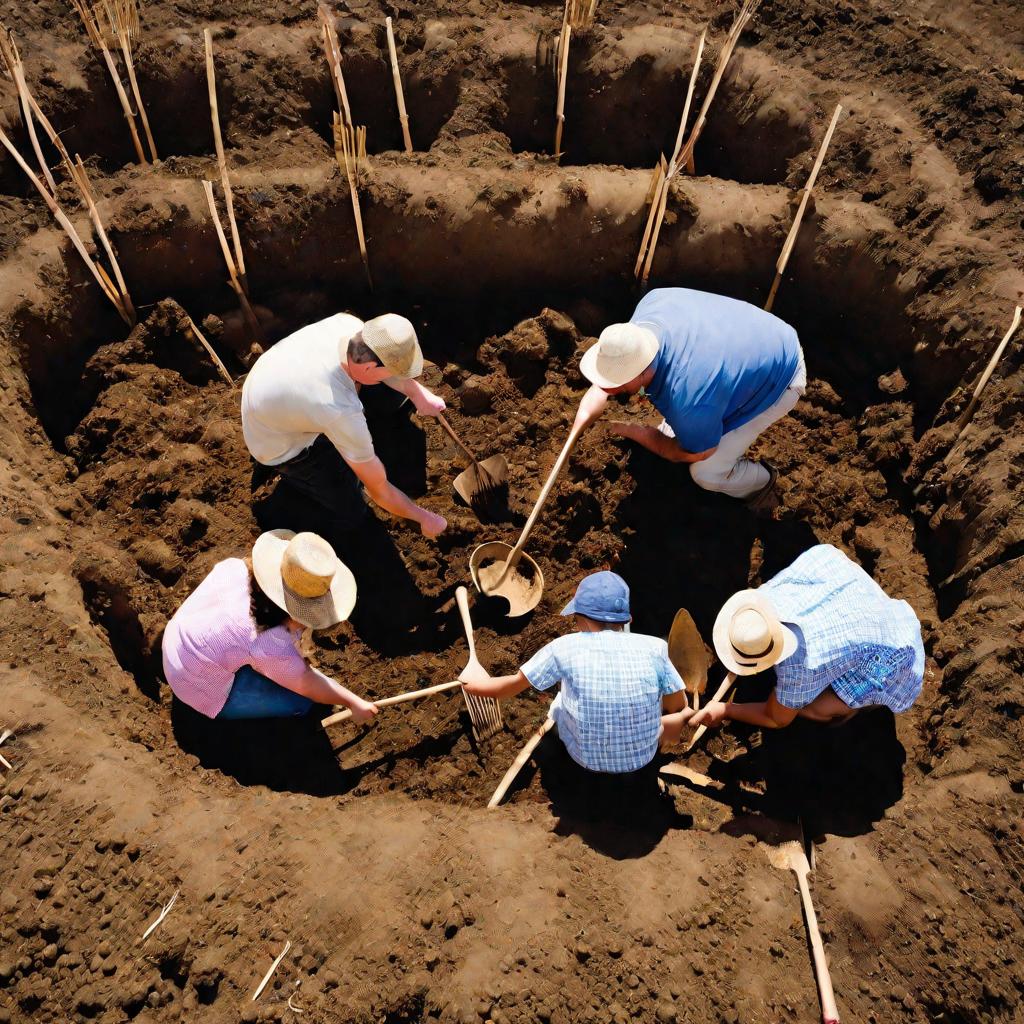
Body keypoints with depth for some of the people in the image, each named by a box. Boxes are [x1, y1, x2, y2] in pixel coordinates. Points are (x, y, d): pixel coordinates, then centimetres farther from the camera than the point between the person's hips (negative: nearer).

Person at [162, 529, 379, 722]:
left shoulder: (237, 568, -21)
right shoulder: (271, 647, -35)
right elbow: (307, 684, -18)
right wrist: (354, 702, -3)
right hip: (204, 692, -7)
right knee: (302, 701, -5)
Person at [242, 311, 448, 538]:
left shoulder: (346, 323, -27)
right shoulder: (344, 413, -42)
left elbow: (384, 359, -2)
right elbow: (379, 492, -27)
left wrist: (417, 392, -15)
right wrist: (424, 517, -14)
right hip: (278, 444, -7)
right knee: (351, 515, -5)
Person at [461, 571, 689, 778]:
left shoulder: (564, 647, -17)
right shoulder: (653, 648, -15)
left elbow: (514, 684, -2)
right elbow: (679, 706, -2)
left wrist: (479, 682, 18)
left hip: (588, 761, -1)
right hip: (644, 760, 1)